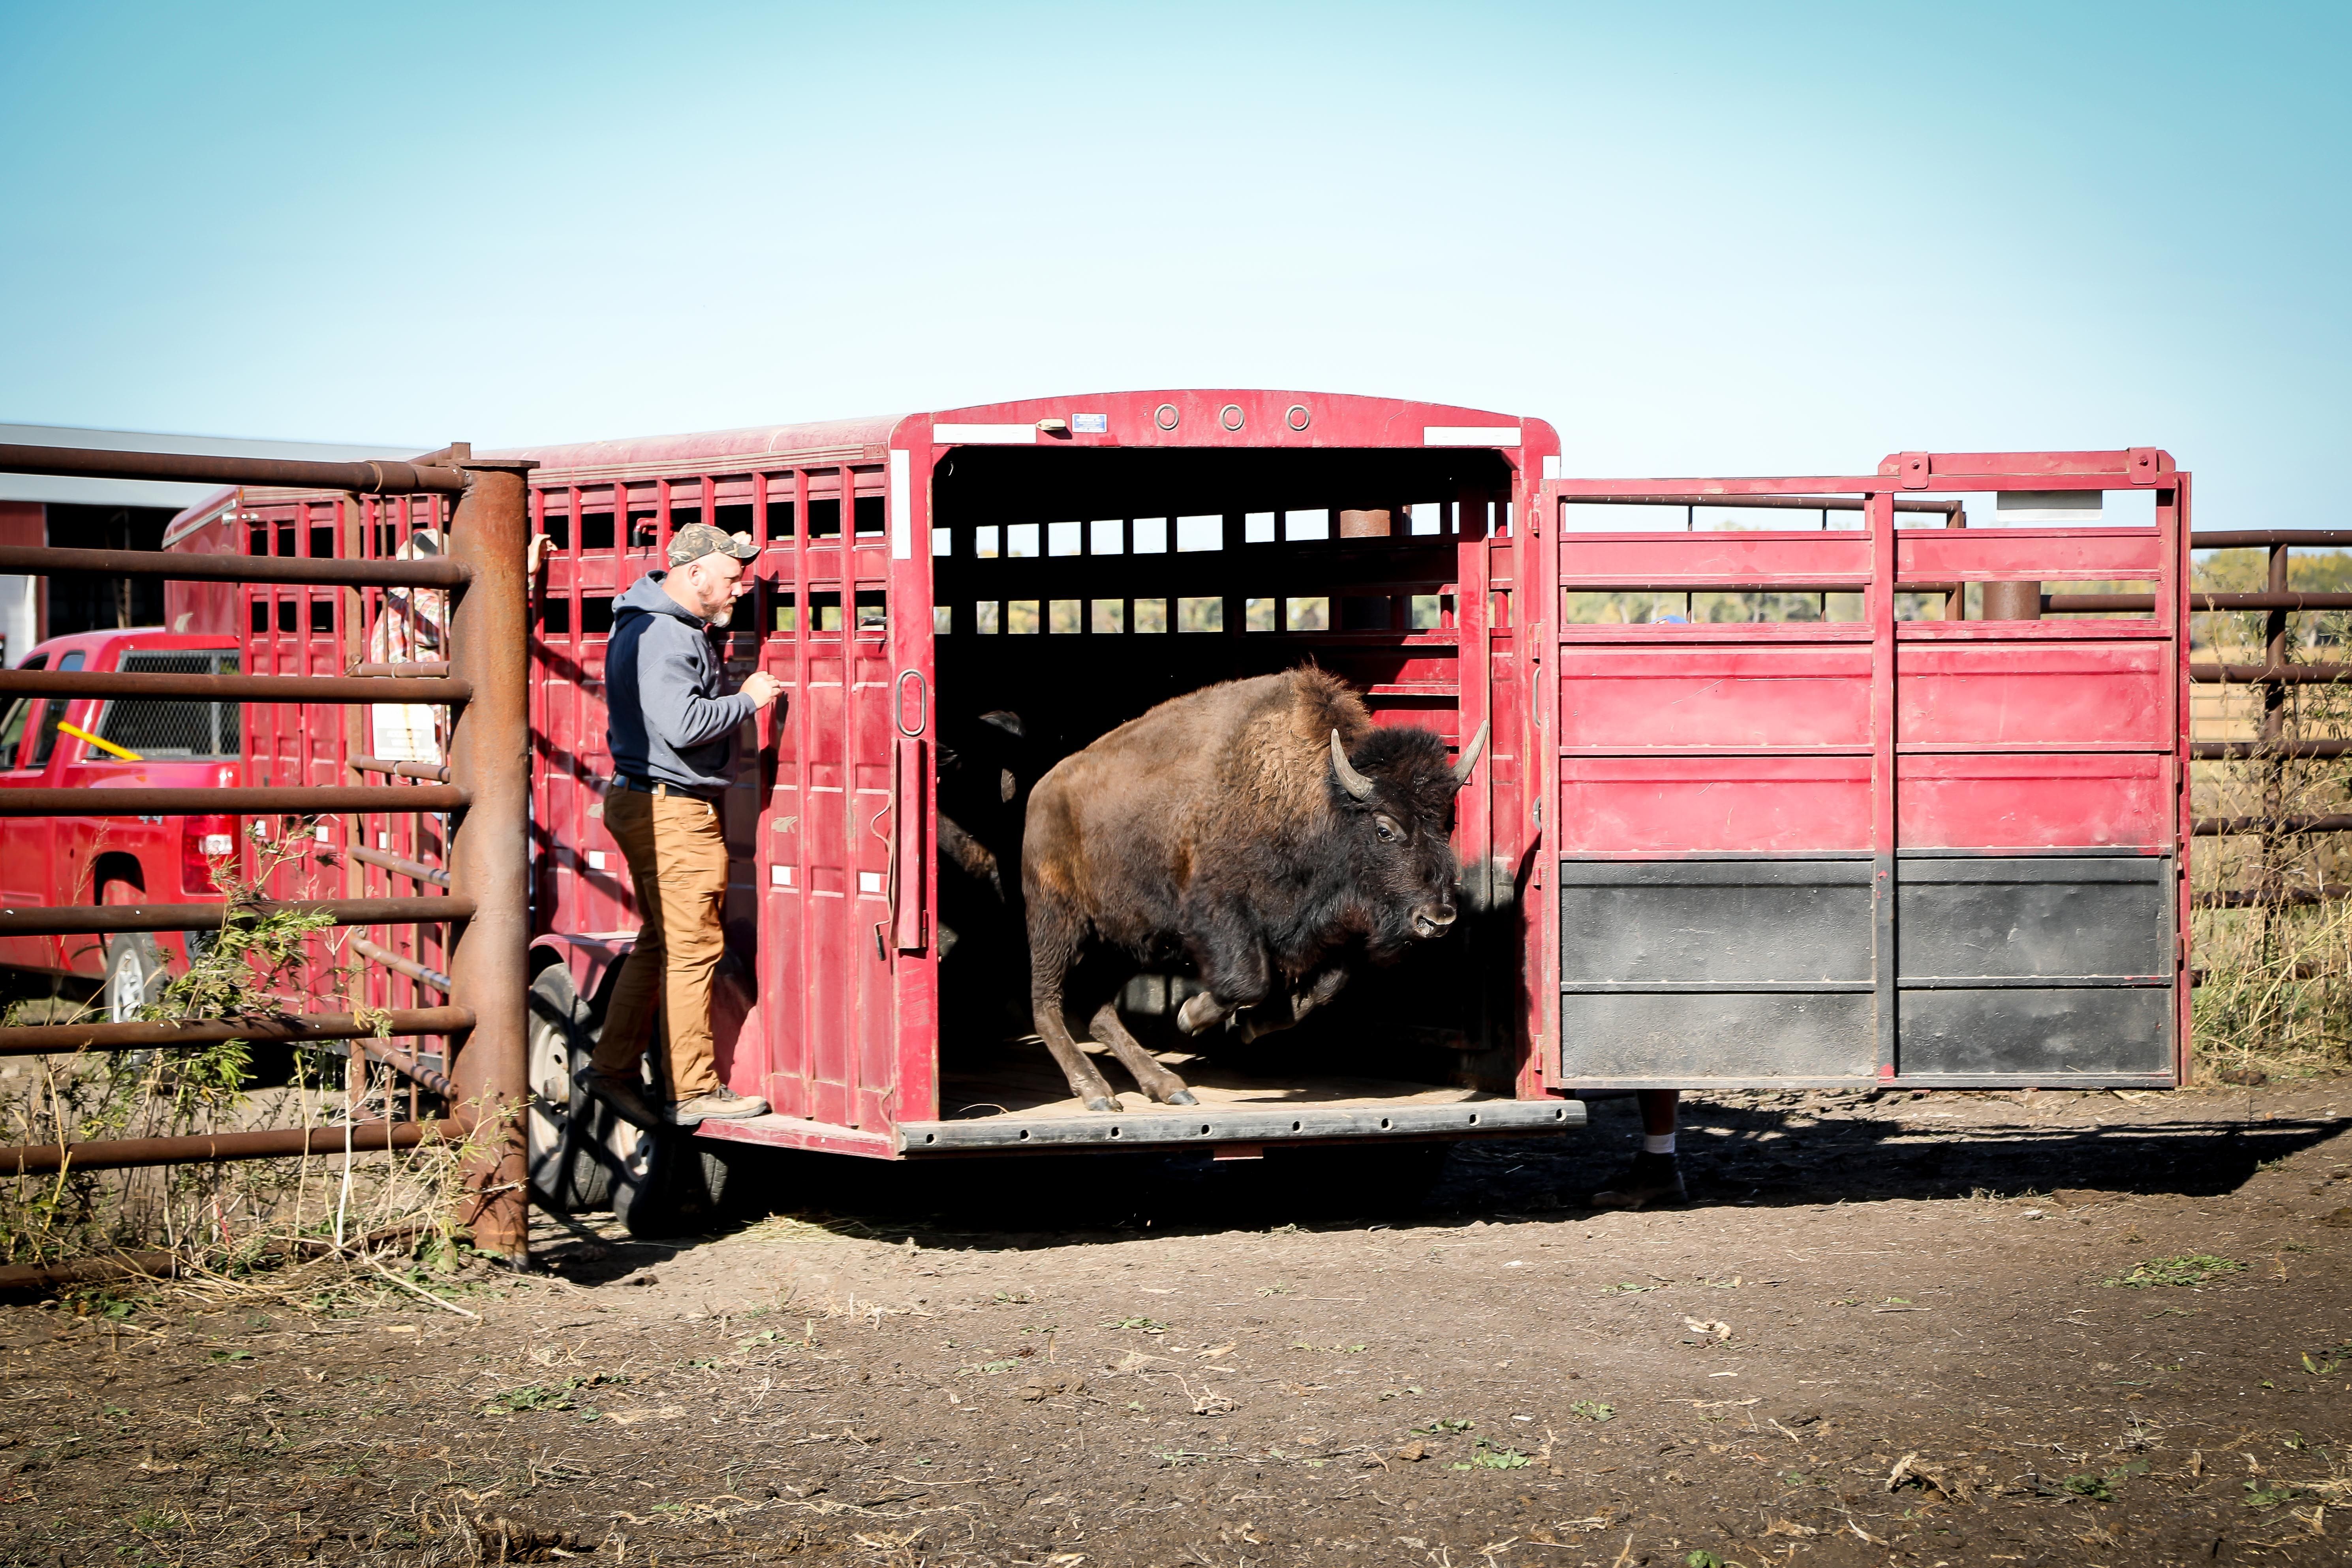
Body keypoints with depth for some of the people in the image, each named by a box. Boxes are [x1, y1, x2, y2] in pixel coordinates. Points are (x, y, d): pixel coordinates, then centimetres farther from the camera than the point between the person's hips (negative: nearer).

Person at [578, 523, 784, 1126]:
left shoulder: (644, 624, 15)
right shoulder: (663, 636, -19)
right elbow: (682, 723, -29)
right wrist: (748, 700, -16)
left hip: (645, 803, 11)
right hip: (673, 811, -11)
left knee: (661, 942, 16)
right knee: (693, 947, -4)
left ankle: (612, 1068, 19)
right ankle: (695, 1092, 2)